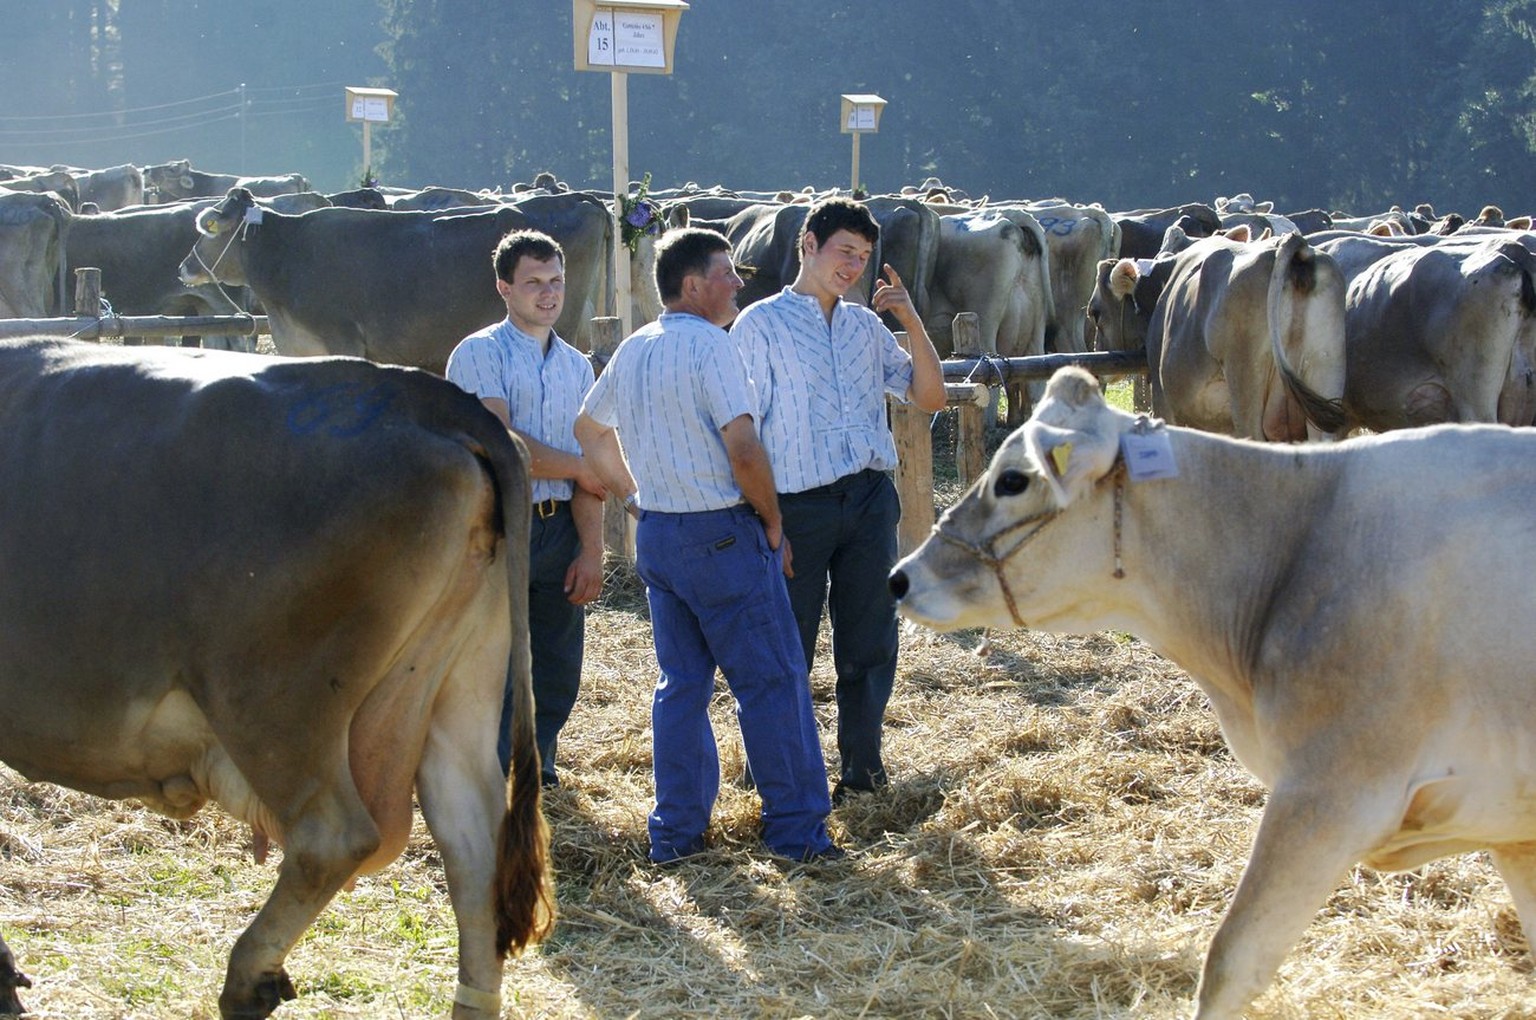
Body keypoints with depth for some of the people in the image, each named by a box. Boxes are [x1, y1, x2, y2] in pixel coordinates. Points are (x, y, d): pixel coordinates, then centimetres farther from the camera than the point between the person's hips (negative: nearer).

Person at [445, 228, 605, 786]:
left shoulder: (577, 366, 14)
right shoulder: (480, 354, -3)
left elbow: (589, 470, 8)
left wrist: (591, 550, -2)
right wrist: (578, 469, -5)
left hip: (560, 529, 6)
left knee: (559, 672, 9)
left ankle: (537, 772, 24)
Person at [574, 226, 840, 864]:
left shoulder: (631, 351, 11)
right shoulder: (709, 345, -14)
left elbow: (588, 429, 26)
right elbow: (743, 449, -21)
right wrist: (773, 523, -9)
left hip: (655, 534, 8)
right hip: (721, 535, -8)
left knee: (680, 684, 13)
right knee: (771, 681, 0)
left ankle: (675, 831, 14)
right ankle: (796, 829, 2)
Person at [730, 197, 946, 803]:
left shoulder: (865, 325, 13)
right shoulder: (761, 325, -1)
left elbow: (930, 397, 11)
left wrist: (911, 321, -1)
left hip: (871, 501, 4)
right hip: (799, 506, -4)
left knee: (869, 644, 8)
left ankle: (862, 770, 19)